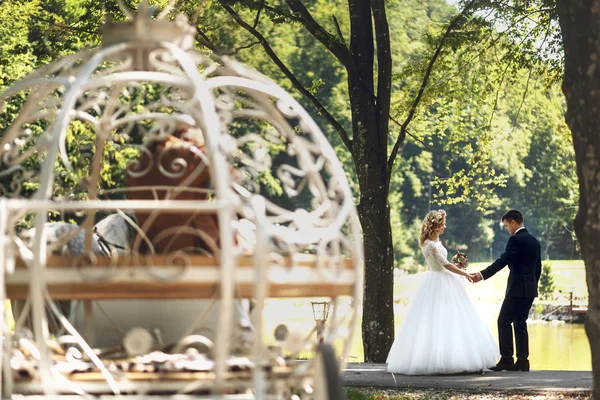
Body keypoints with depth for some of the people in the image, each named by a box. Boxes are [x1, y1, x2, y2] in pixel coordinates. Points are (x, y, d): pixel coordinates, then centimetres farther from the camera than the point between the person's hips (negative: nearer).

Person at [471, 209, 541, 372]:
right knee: (520, 322, 11)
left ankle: (506, 359, -10)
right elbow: (538, 267, 17)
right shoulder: (534, 241, 15)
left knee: (504, 321, -5)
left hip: (517, 288, -9)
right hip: (530, 289, 9)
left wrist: (482, 275, -22)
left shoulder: (516, 240, -12)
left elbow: (503, 261, -20)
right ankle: (522, 360, 7)